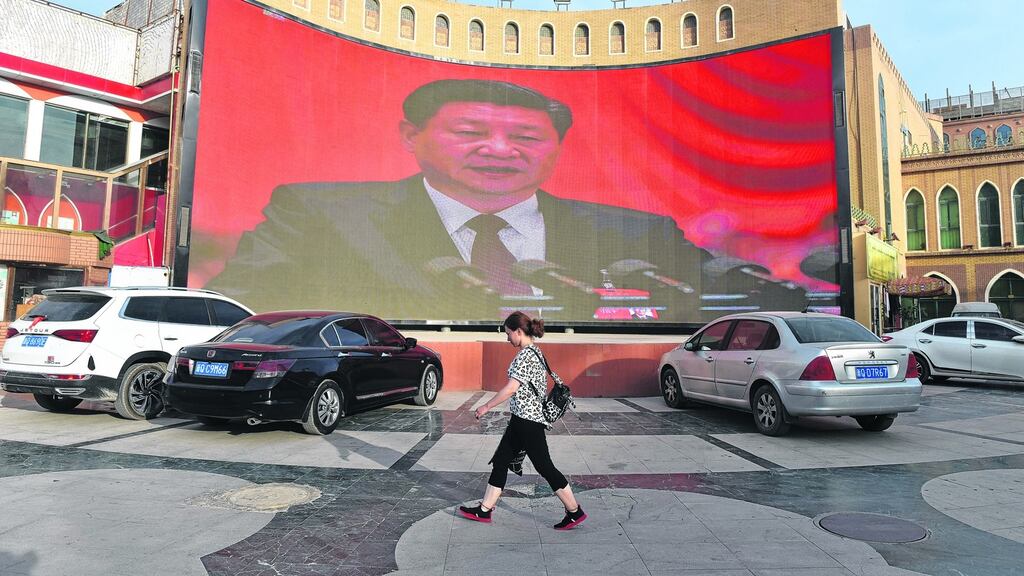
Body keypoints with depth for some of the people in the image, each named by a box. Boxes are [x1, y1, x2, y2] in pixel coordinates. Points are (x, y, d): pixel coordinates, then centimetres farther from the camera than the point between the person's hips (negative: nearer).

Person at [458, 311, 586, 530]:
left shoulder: (525, 355, -18)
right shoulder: (535, 352, 12)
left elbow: (511, 389, -22)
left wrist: (486, 407, -13)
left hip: (527, 420, -10)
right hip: (522, 419, 10)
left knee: (544, 466, -1)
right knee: (500, 461, 13)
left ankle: (575, 512, 11)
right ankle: (484, 510, 21)